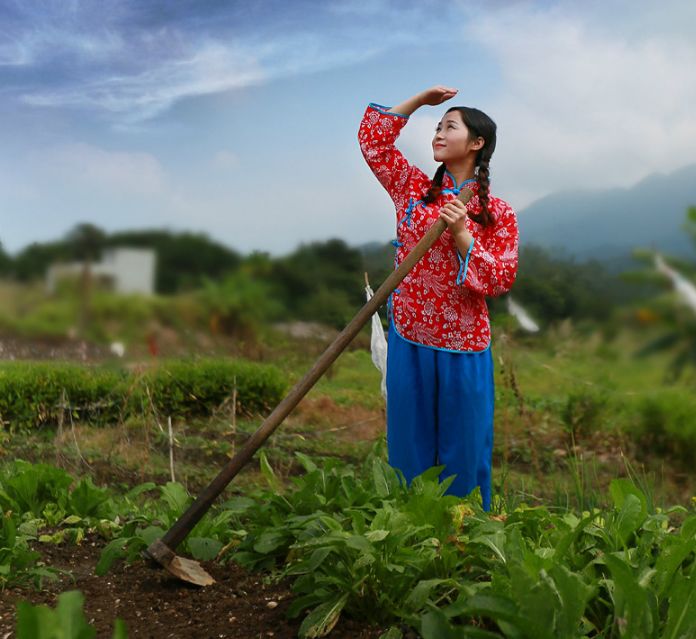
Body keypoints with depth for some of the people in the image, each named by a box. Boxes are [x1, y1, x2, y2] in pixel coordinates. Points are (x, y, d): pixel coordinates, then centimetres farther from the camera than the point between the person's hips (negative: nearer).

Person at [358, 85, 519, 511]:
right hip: (409, 339, 3)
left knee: (463, 452, 9)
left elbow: (501, 281, -10)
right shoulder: (415, 189, 6)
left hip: (464, 348, -2)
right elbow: (373, 139, 7)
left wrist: (461, 235, -20)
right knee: (409, 446, 13)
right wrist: (419, 101, 3)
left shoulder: (499, 214, -3)